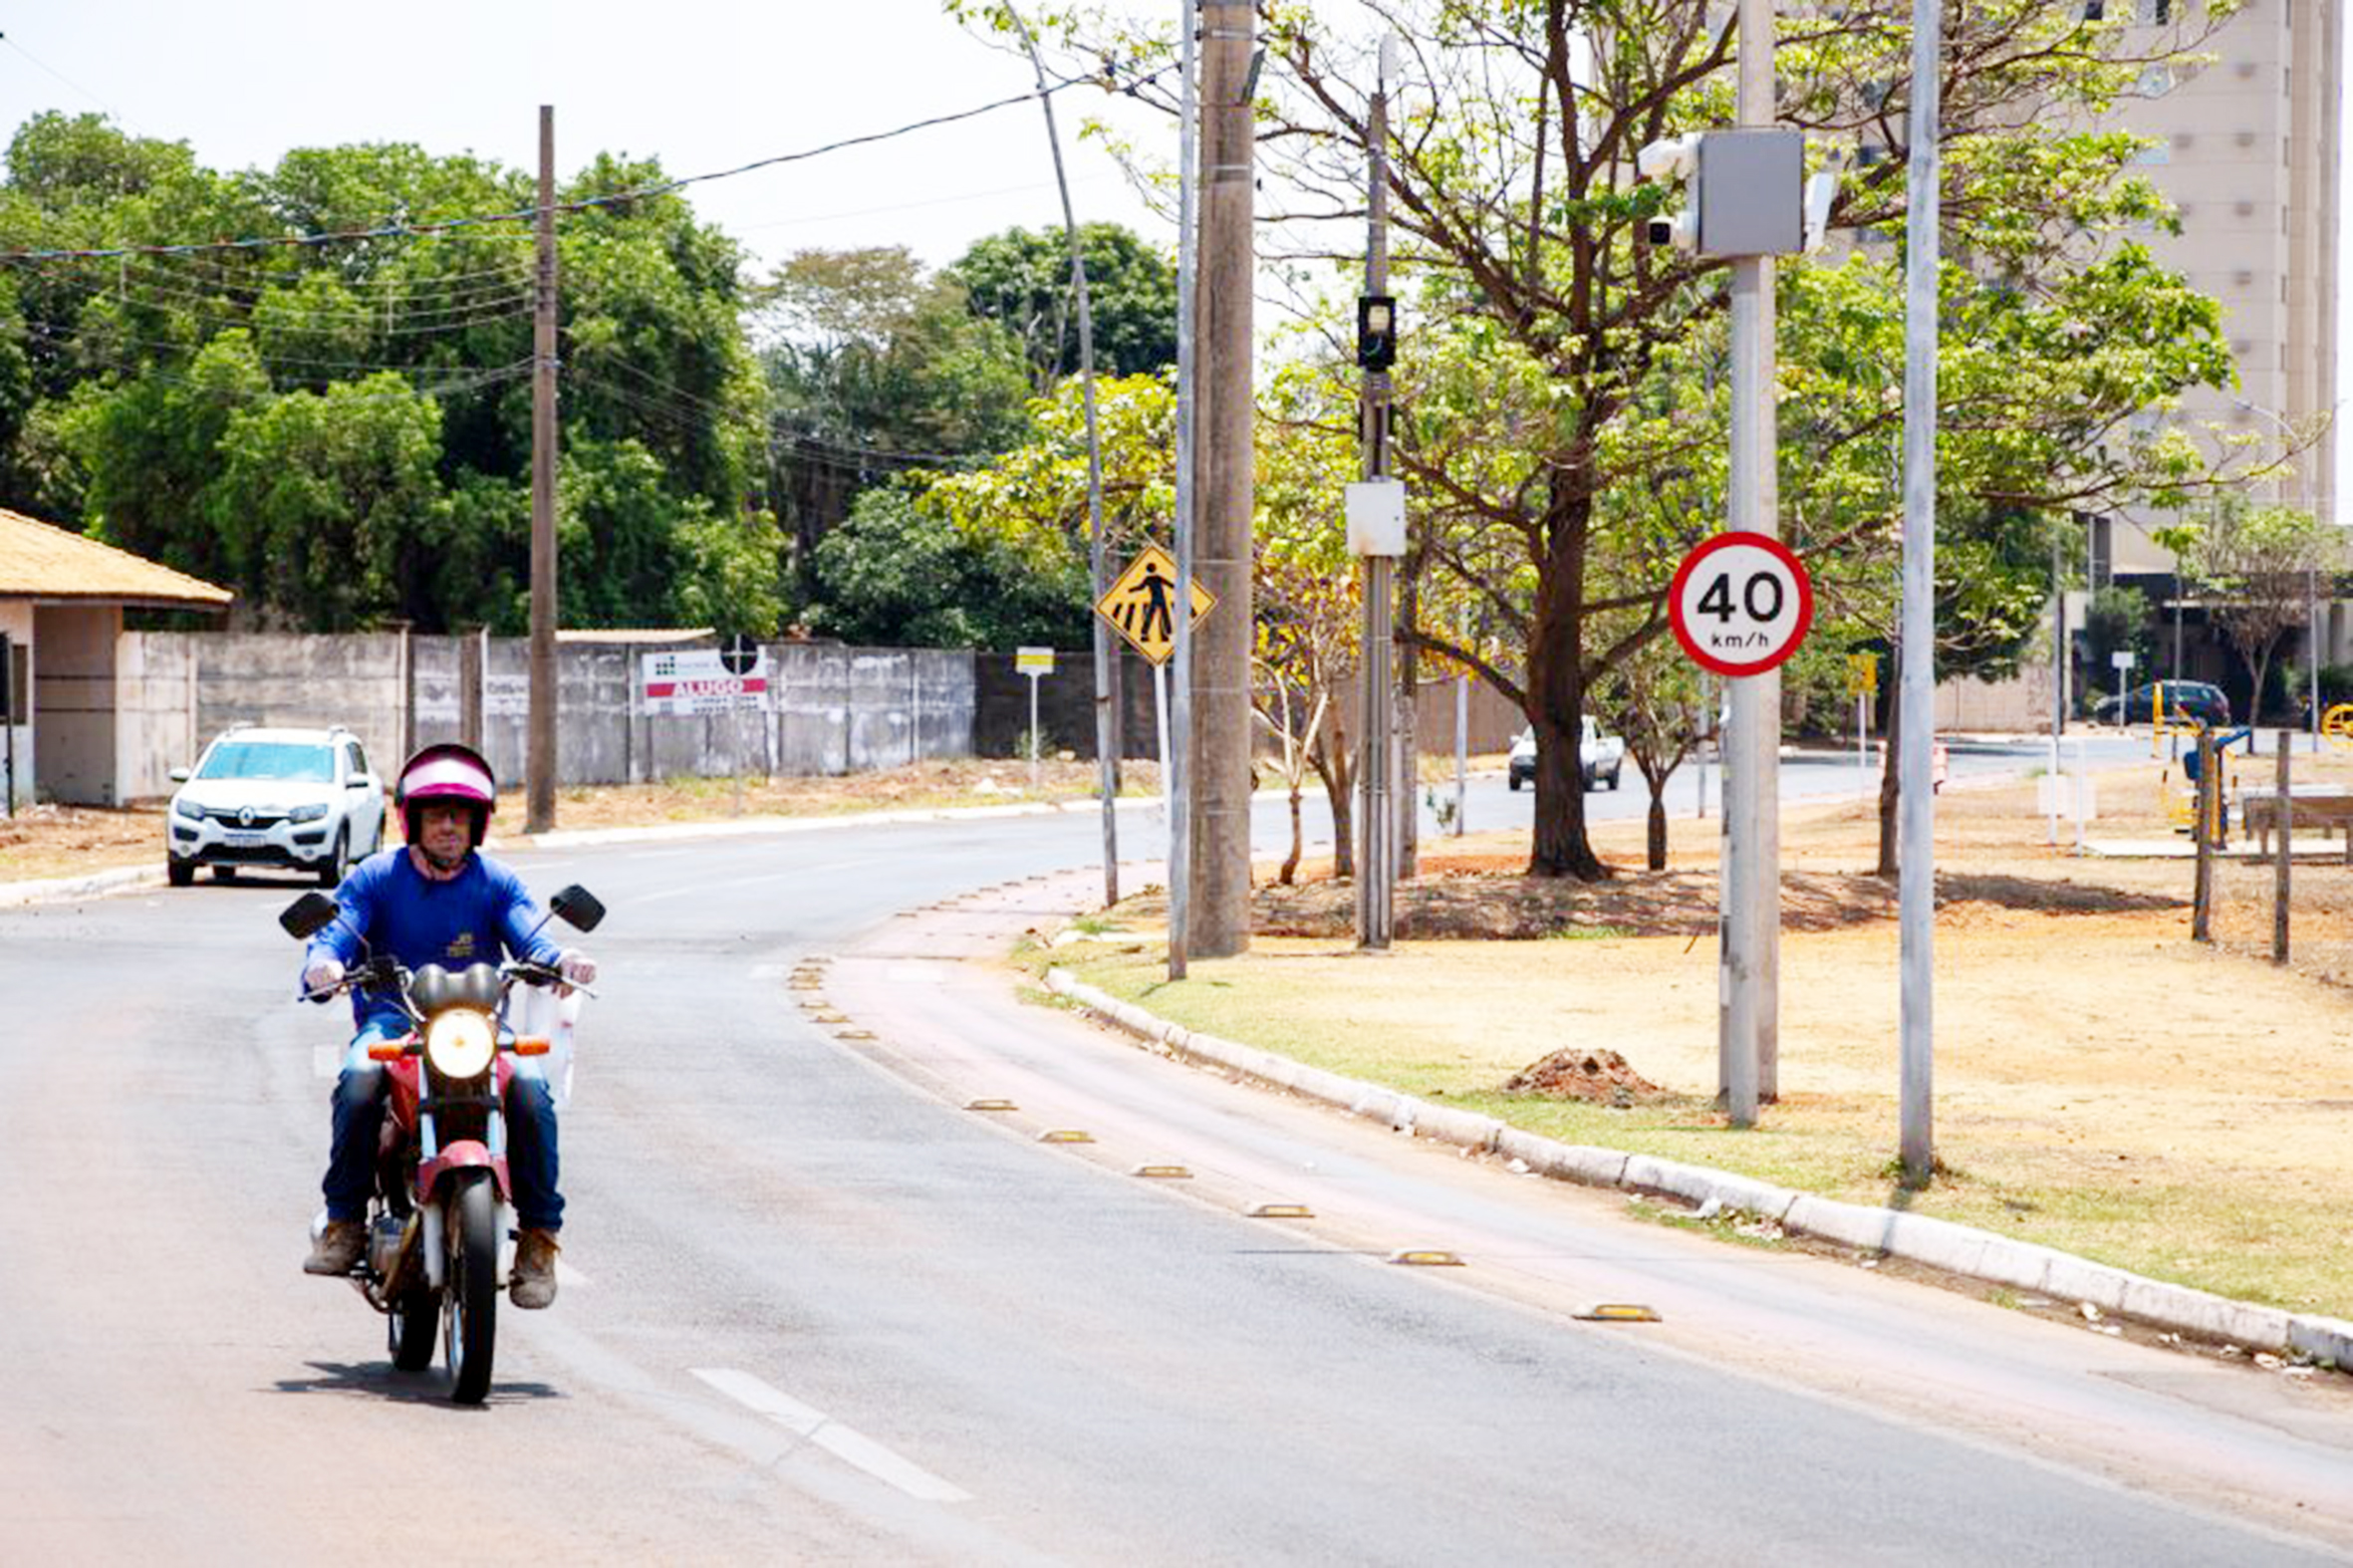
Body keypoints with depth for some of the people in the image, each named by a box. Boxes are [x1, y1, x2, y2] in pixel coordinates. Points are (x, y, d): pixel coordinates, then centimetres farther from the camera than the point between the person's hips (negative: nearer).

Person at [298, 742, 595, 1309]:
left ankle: (539, 1235, -17)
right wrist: (322, 965, -29)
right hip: (392, 1019, -1)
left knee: (530, 1087, -29)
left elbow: (530, 942, -3)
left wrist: (563, 961, -28)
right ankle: (344, 1221, -22)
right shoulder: (375, 877, 6)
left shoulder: (496, 883, 9)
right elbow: (334, 937, -4)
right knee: (359, 1078, -35)